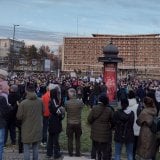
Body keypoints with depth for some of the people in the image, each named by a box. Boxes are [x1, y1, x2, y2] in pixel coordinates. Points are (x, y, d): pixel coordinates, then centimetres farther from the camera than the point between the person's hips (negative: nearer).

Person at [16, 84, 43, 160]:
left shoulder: (22, 103, -19)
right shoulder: (40, 101, -8)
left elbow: (19, 117, -11)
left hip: (27, 129, -3)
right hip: (37, 128, 4)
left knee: (26, 149, 6)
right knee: (35, 148, 16)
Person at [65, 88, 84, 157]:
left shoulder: (67, 103, -15)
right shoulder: (80, 102, -15)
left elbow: (66, 110, -1)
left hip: (69, 123, -1)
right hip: (78, 123, 1)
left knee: (70, 139, 13)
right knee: (78, 139, 16)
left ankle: (70, 153, 22)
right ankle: (78, 153, 23)